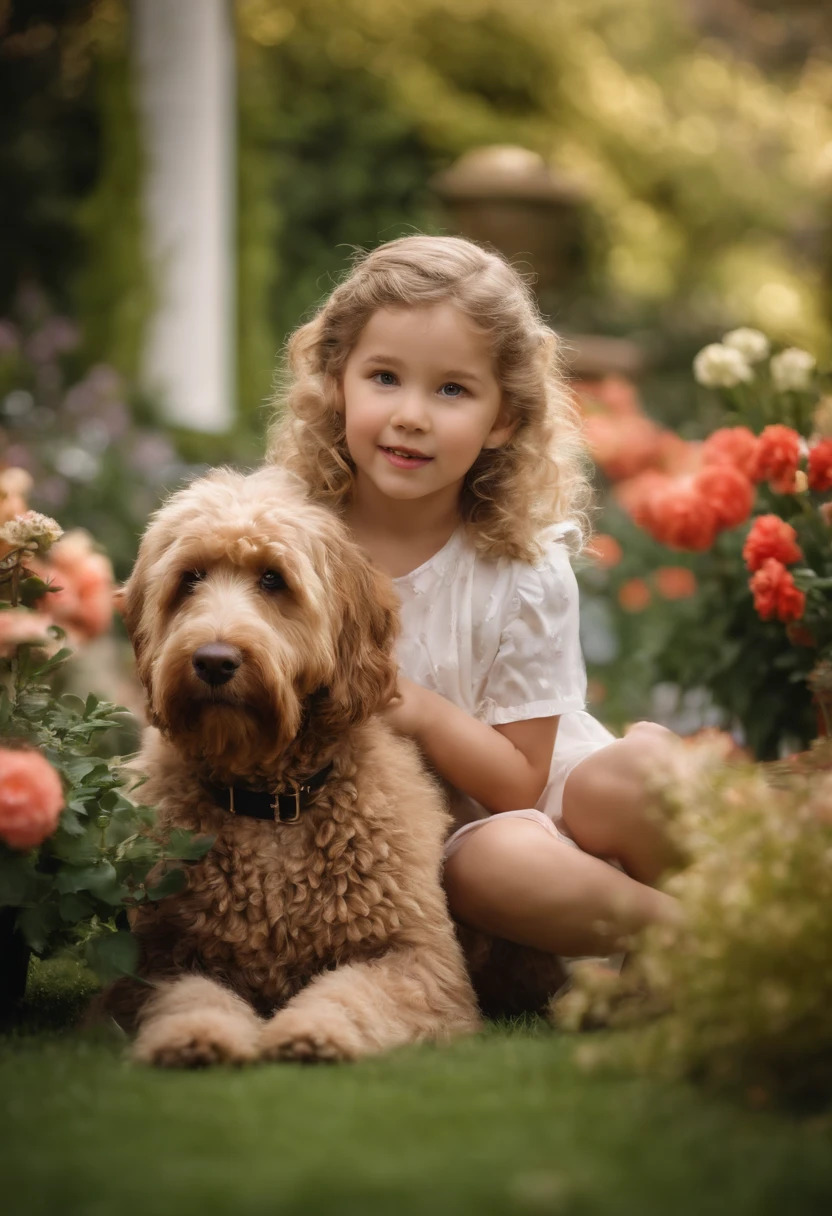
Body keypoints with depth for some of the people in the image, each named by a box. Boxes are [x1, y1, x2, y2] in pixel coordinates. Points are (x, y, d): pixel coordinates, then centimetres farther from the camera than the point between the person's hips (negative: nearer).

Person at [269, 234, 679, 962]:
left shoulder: (524, 569, -12)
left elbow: (518, 784, -10)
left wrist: (424, 712, -27)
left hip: (548, 797, 0)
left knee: (647, 770, -33)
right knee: (499, 861, -35)